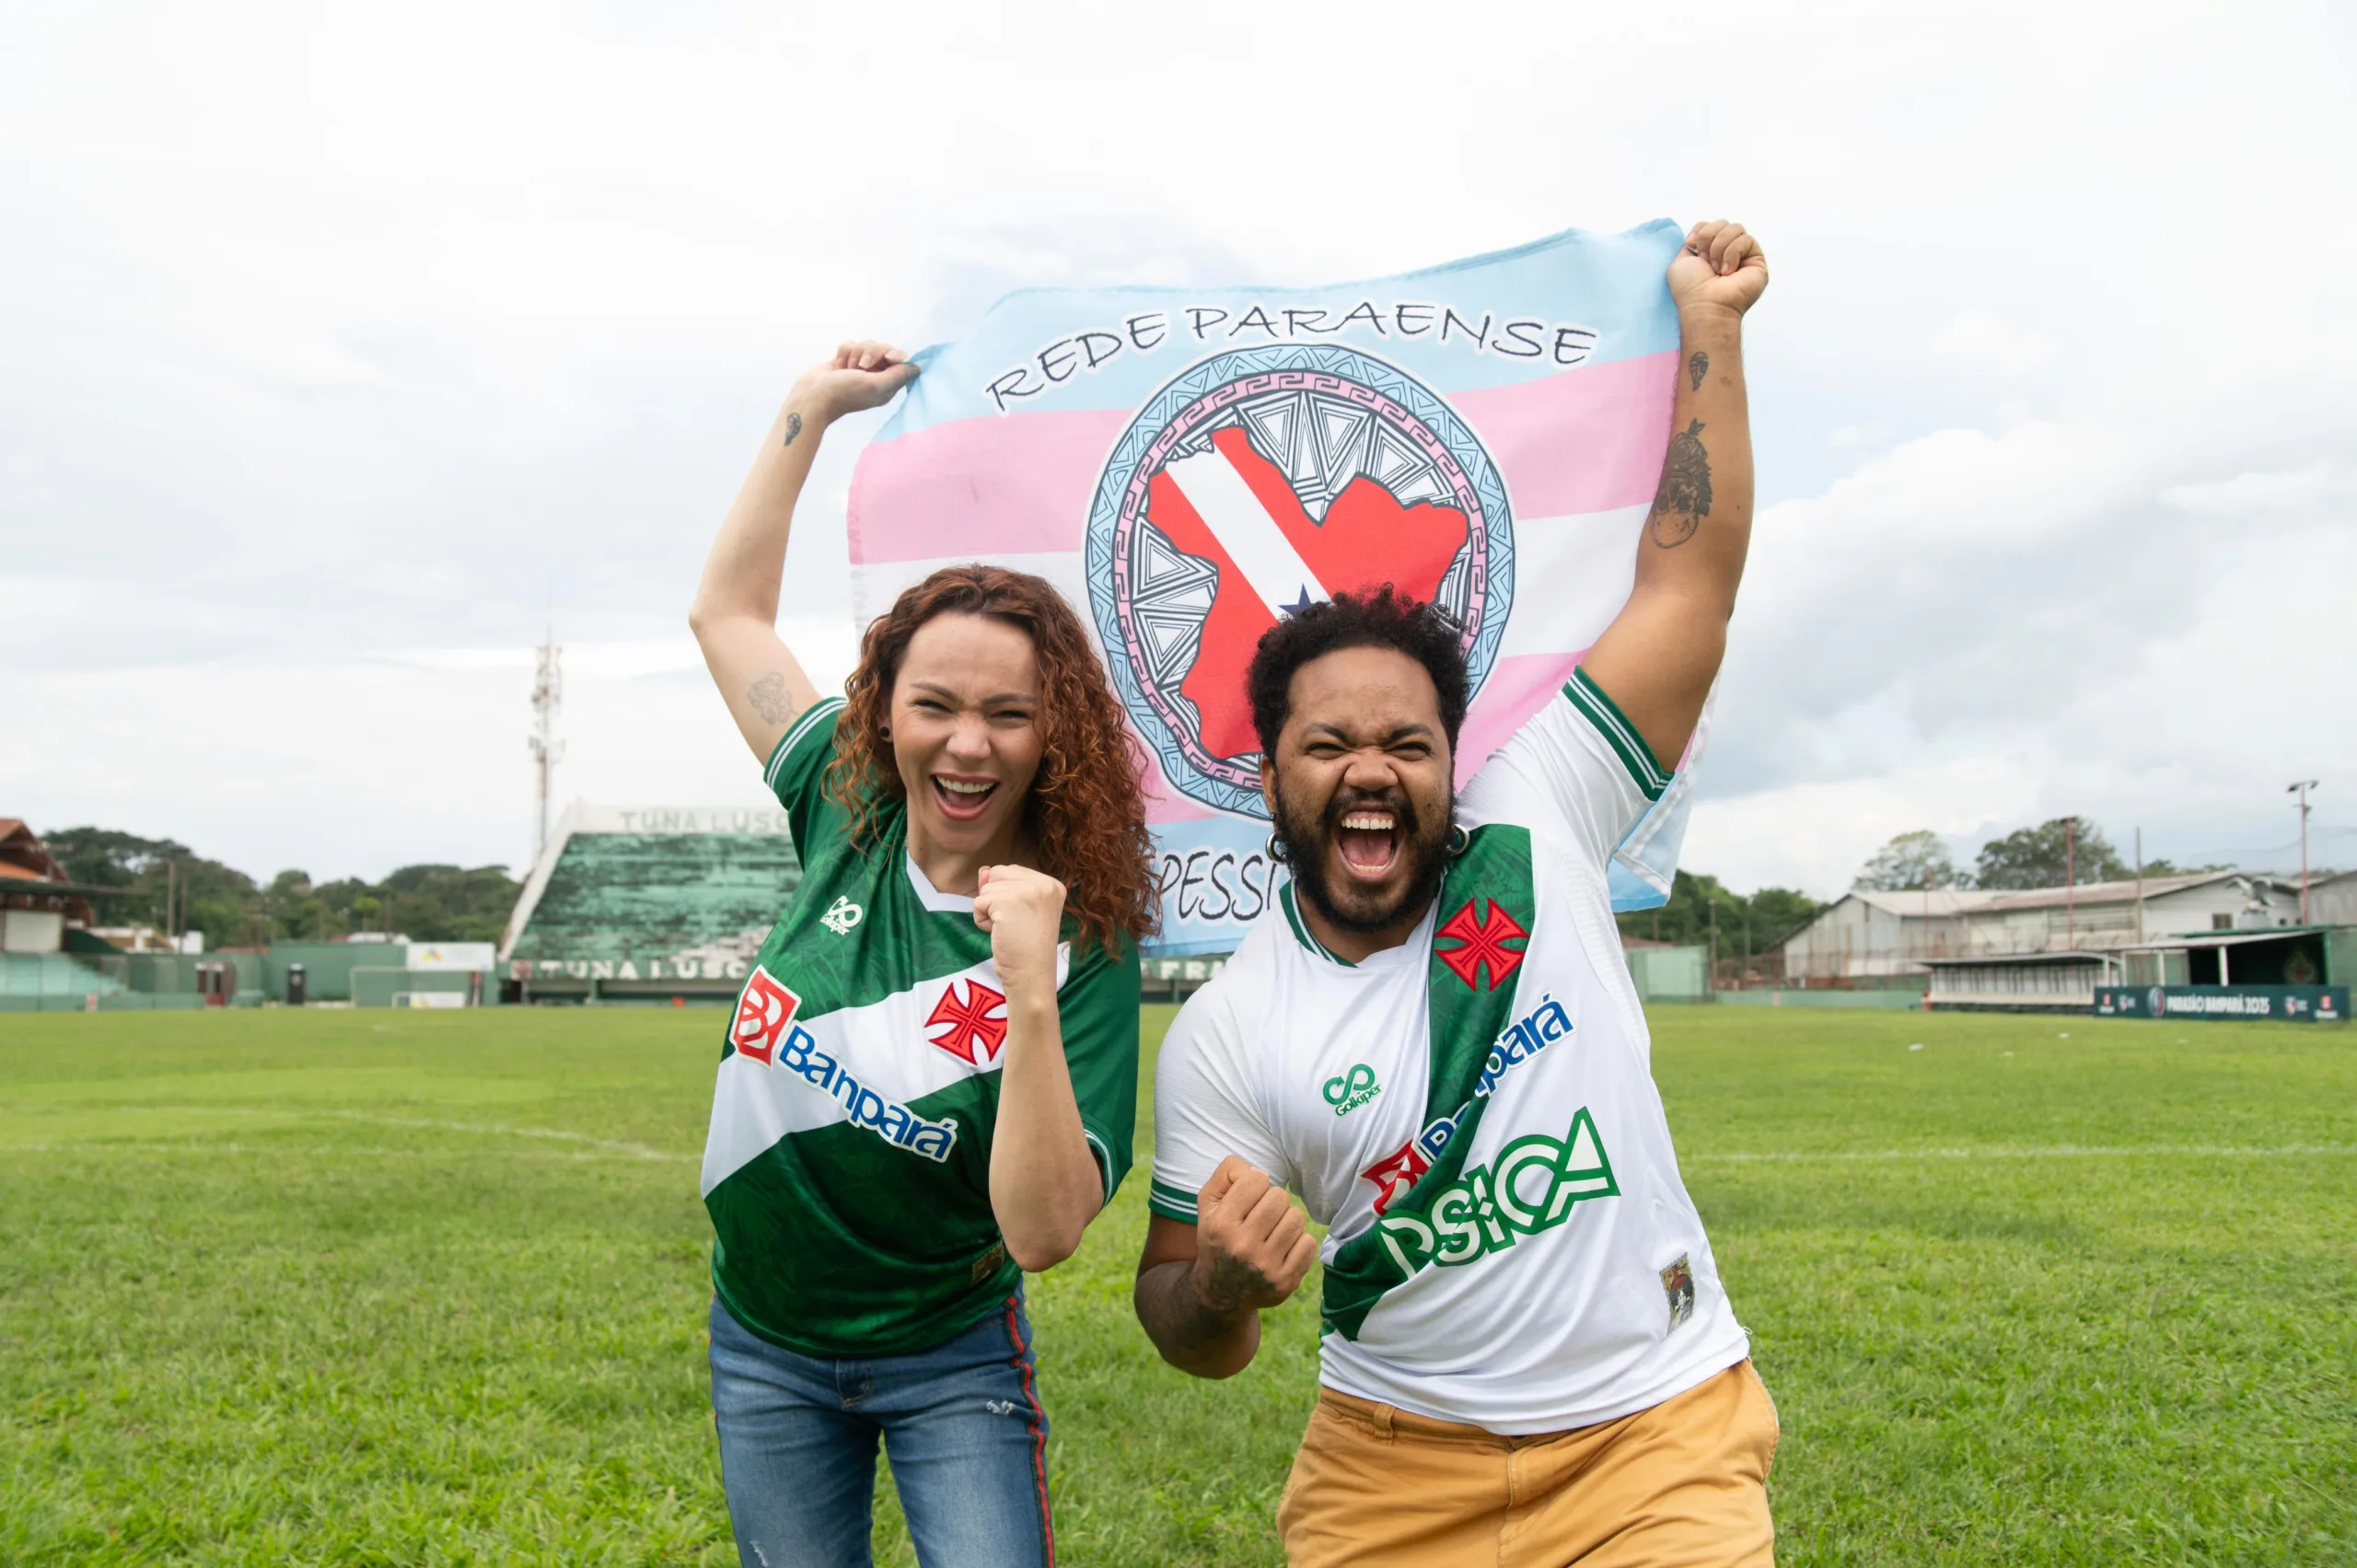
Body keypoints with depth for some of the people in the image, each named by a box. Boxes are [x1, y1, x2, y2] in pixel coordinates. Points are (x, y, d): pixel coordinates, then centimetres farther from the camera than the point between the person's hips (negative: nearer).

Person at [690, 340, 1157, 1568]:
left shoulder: (1086, 947, -22)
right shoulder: (846, 818, -11)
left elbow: (1042, 1234, -31)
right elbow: (727, 610, 2)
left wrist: (1032, 991, -41)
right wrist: (810, 408, 3)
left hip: (949, 1364, -4)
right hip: (763, 1354, 4)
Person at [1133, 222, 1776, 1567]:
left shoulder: (1537, 834, -7)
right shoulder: (1222, 1031, -7)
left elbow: (1689, 585, -5)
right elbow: (1193, 1341, -1)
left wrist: (1710, 325, -3)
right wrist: (1222, 1284, -25)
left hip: (1660, 1442, 0)